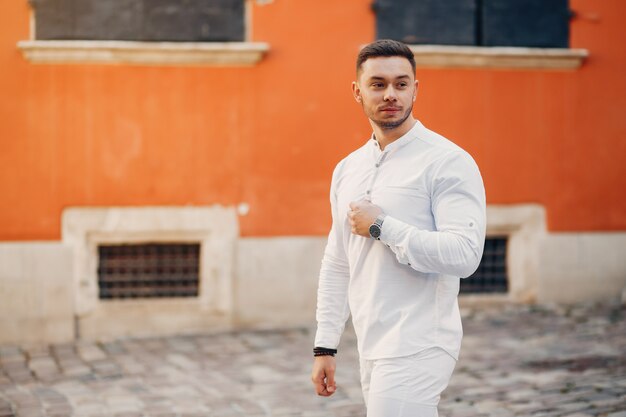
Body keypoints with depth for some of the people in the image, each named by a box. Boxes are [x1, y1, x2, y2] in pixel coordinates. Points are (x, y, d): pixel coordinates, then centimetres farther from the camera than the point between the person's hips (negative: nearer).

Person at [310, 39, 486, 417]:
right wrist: (325, 346, 13)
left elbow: (464, 254, -22)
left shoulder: (448, 162, -10)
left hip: (417, 349, -7)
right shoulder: (348, 169, 12)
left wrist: (381, 226, -17)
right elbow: (336, 267, 17)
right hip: (373, 349, 8)